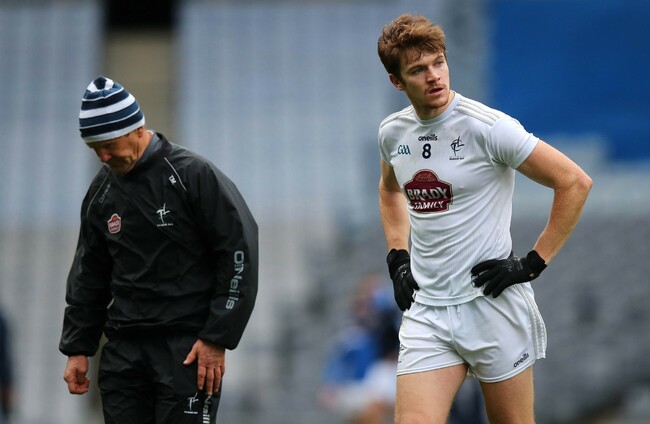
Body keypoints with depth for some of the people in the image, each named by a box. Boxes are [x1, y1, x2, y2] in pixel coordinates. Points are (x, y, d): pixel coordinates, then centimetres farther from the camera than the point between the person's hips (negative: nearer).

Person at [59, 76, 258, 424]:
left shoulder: (193, 174, -9)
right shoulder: (101, 192, 11)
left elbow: (239, 253, -10)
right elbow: (89, 275, 20)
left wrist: (218, 339, -12)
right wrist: (77, 349, 14)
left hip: (187, 348, -6)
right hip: (123, 349, 6)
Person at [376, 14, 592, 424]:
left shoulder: (486, 126, -14)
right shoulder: (393, 132, 5)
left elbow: (575, 182, -12)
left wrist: (532, 264, -12)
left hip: (492, 306, -5)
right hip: (425, 310, 5)